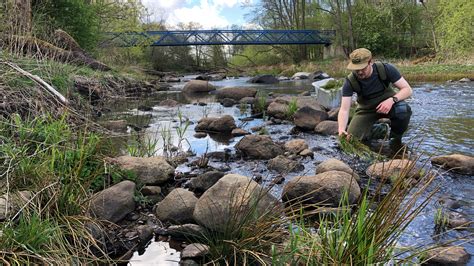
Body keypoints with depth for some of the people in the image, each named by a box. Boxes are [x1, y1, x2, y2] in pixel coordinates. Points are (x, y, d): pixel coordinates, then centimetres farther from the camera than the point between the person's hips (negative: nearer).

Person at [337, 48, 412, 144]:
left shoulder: (386, 69, -24)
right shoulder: (350, 81, -23)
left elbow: (407, 89, -18)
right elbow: (344, 110, -25)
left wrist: (392, 100, -39)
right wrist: (341, 130, -44)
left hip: (388, 103, -1)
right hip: (366, 109, 1)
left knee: (404, 110, -35)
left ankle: (395, 137, -4)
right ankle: (378, 130, 18)